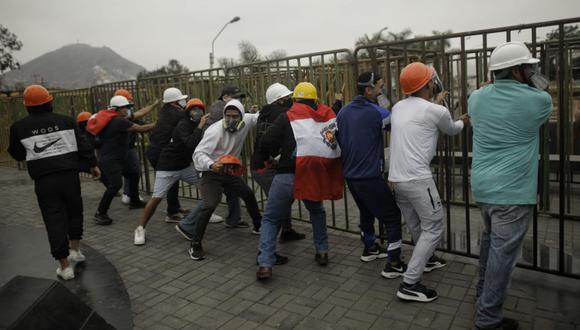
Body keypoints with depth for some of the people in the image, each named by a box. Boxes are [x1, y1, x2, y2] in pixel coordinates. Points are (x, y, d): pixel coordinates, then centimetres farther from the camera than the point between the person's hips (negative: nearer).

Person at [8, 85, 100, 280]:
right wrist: (93, 165, 10)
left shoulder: (19, 127, 1)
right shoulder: (66, 121, 1)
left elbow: (18, 155, 10)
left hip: (43, 181, 0)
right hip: (69, 176, 1)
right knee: (74, 212, 21)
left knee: (54, 220, 4)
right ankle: (75, 249, 24)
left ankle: (64, 266, 7)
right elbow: (82, 146, 0)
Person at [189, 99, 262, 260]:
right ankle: (195, 245, -6)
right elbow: (199, 153, -33)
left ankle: (258, 226, 42)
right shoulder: (215, 131, -28)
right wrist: (211, 165, -52)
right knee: (209, 206, -21)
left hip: (230, 171, 7)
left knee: (249, 195, 17)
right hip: (212, 173, -7)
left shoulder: (246, 121, -12)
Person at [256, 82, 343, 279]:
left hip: (288, 176, -3)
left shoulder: (286, 118, -3)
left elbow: (266, 144, -6)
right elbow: (338, 144, 12)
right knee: (317, 211, 32)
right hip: (317, 176, 3)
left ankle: (265, 264, 2)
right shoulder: (329, 116, 6)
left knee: (271, 219, 11)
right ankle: (322, 252, 30)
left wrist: (270, 157, 13)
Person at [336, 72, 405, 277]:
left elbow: (337, 140, 14)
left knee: (366, 211, 26)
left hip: (350, 175, 8)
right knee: (392, 216, 3)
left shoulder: (343, 112, 6)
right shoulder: (375, 113, -16)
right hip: (370, 177, -8)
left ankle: (369, 249, 43)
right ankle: (393, 265, 6)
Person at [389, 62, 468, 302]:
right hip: (418, 179, -7)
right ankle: (409, 284, -1)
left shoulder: (398, 107, 11)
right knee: (433, 228, 2)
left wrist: (434, 102, 47)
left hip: (396, 178, 7)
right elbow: (452, 130, 17)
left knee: (417, 226, 23)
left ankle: (426, 260, 44)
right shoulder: (437, 111, -6)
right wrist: (462, 121, 39)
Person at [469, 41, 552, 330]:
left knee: (490, 241, 24)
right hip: (513, 191, -6)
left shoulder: (476, 97, 4)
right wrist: (537, 81, 17)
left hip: (482, 185, 7)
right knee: (502, 252, 1)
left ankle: (483, 294, 40)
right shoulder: (538, 100, -8)